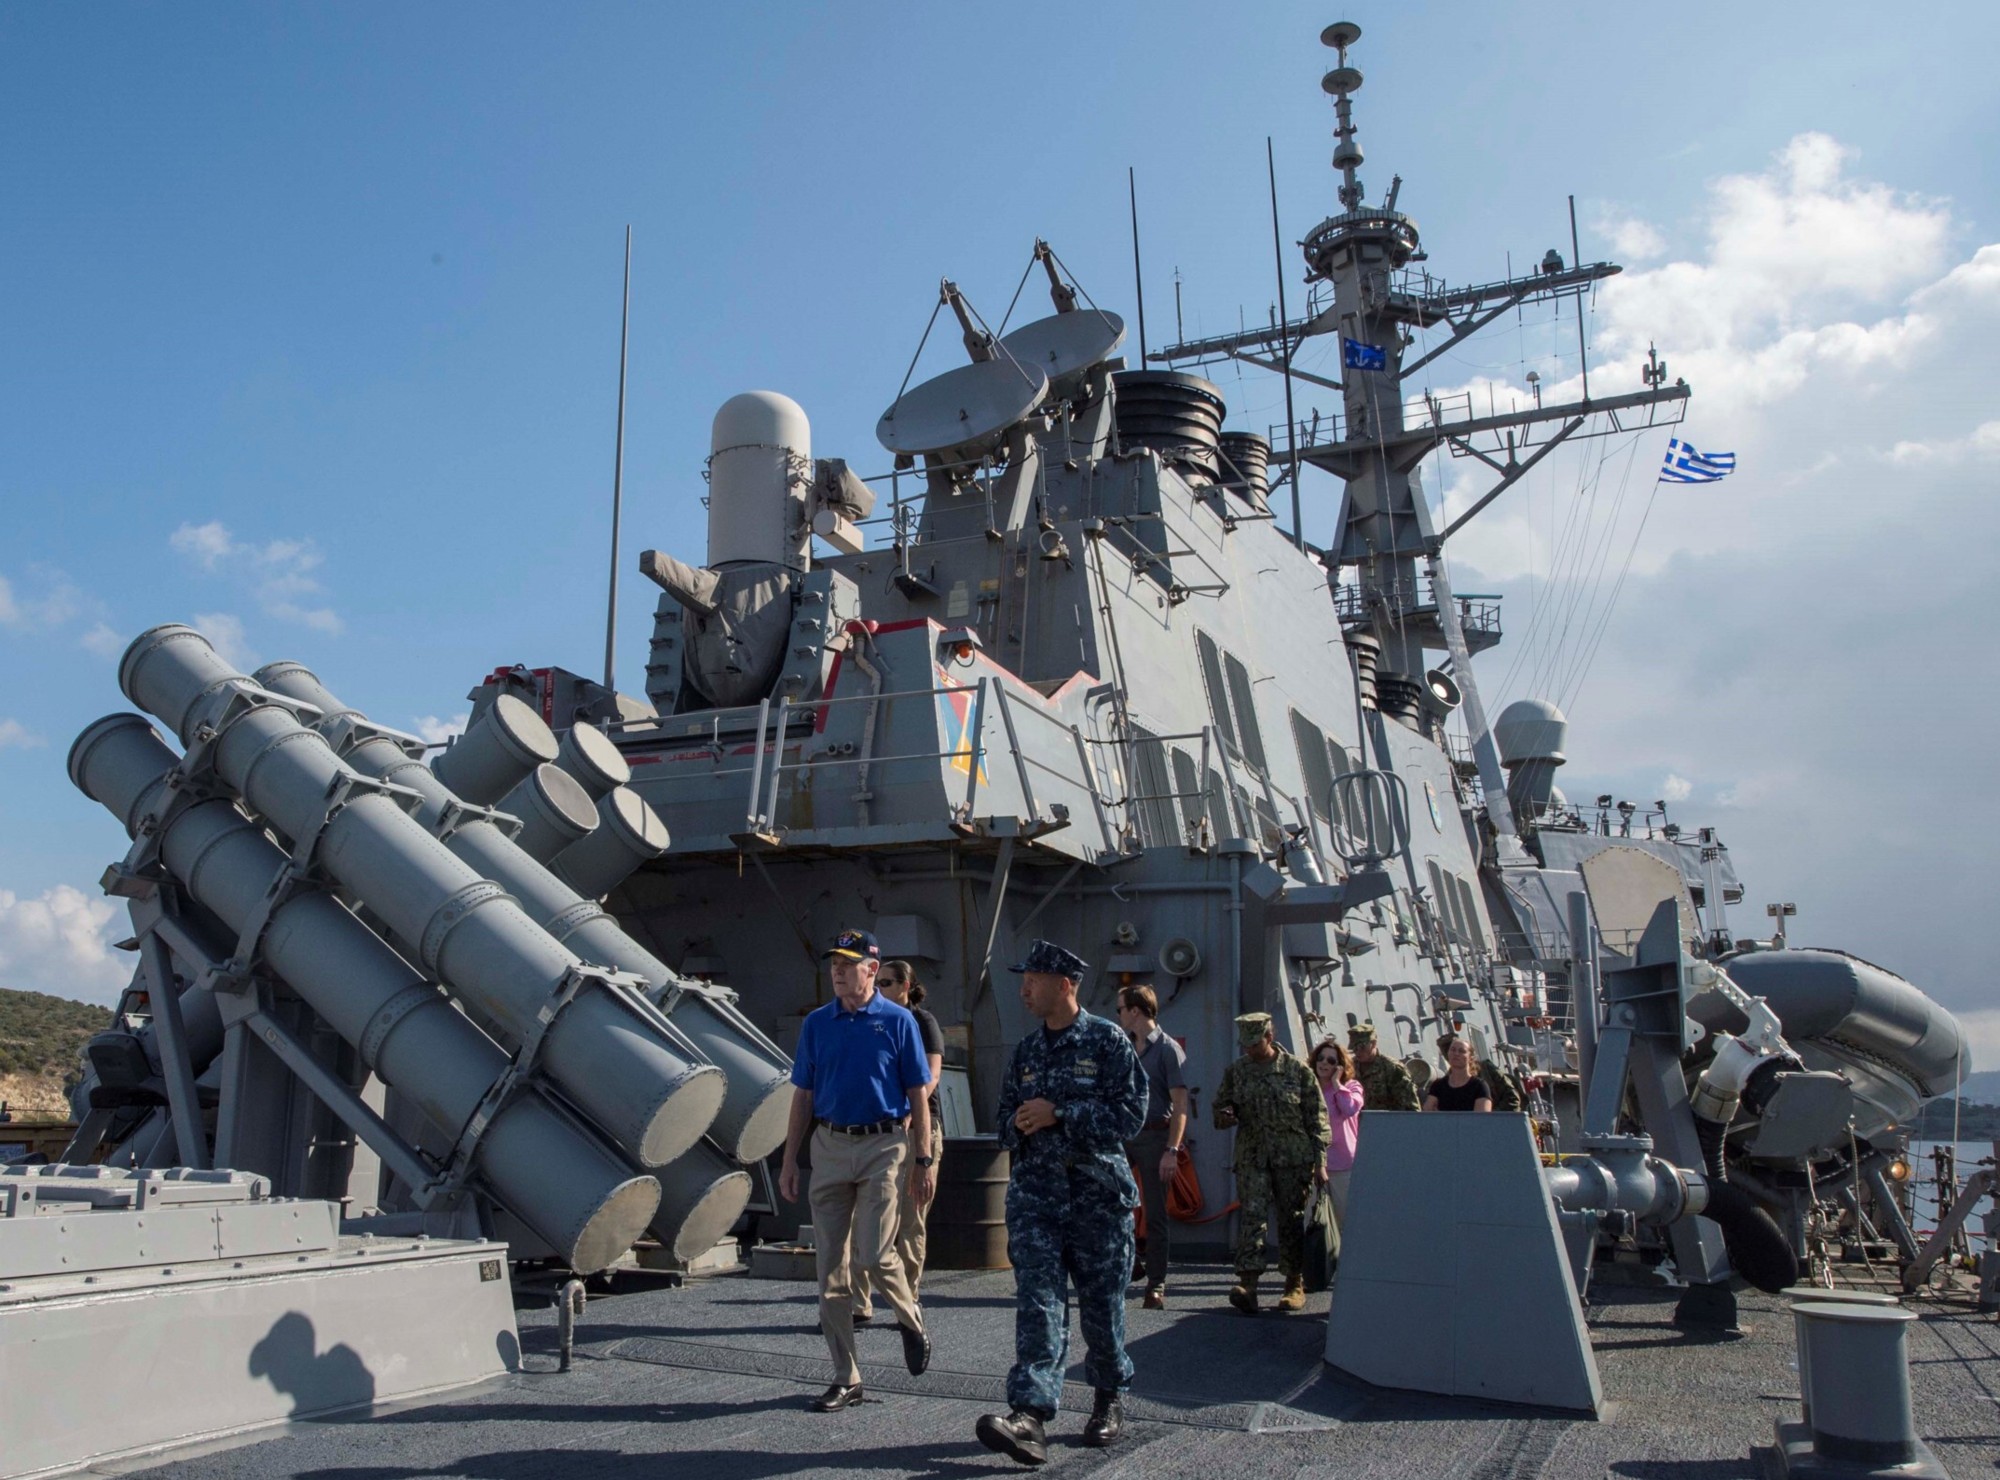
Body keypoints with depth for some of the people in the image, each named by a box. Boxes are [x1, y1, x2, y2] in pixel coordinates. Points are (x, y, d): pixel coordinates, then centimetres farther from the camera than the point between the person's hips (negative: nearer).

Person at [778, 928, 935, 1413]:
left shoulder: (897, 1021, -2)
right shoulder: (816, 1023, 8)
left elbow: (919, 1095, -1)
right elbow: (803, 1095, 11)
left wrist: (923, 1161, -5)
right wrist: (789, 1160, 7)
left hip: (883, 1144, -4)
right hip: (829, 1146, 4)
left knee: (875, 1255, -12)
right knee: (832, 1268, 4)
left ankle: (912, 1322, 20)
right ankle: (845, 1379, 14)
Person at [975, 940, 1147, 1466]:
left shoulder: (1108, 1041, -3)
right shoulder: (1024, 1052, 14)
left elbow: (1131, 1112, -11)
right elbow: (1007, 1119, 21)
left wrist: (1059, 1114, -15)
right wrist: (1021, 1125, -3)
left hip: (1098, 1193, -3)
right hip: (1035, 1192, 3)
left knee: (1101, 1303, 8)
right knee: (1038, 1302, -10)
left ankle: (1109, 1402, 29)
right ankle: (1029, 1417, -19)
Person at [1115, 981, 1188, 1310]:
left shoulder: (1169, 1050, -7)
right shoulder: (1123, 1048, 13)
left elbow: (1180, 1105, -11)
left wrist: (1172, 1151, -17)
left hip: (1154, 1136, -6)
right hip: (1122, 1134, 6)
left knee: (1155, 1214, 1)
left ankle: (1156, 1286, 8)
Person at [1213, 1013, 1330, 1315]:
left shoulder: (1298, 1071, 1)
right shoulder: (1235, 1072, 9)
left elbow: (1317, 1118, 3)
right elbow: (1220, 1108, 19)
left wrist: (1320, 1161, -2)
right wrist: (1224, 1116, -6)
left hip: (1293, 1159, -1)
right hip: (1252, 1159, 2)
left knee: (1291, 1222, 5)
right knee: (1251, 1217, -11)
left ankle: (1295, 1285, 17)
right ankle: (1247, 1283, -16)